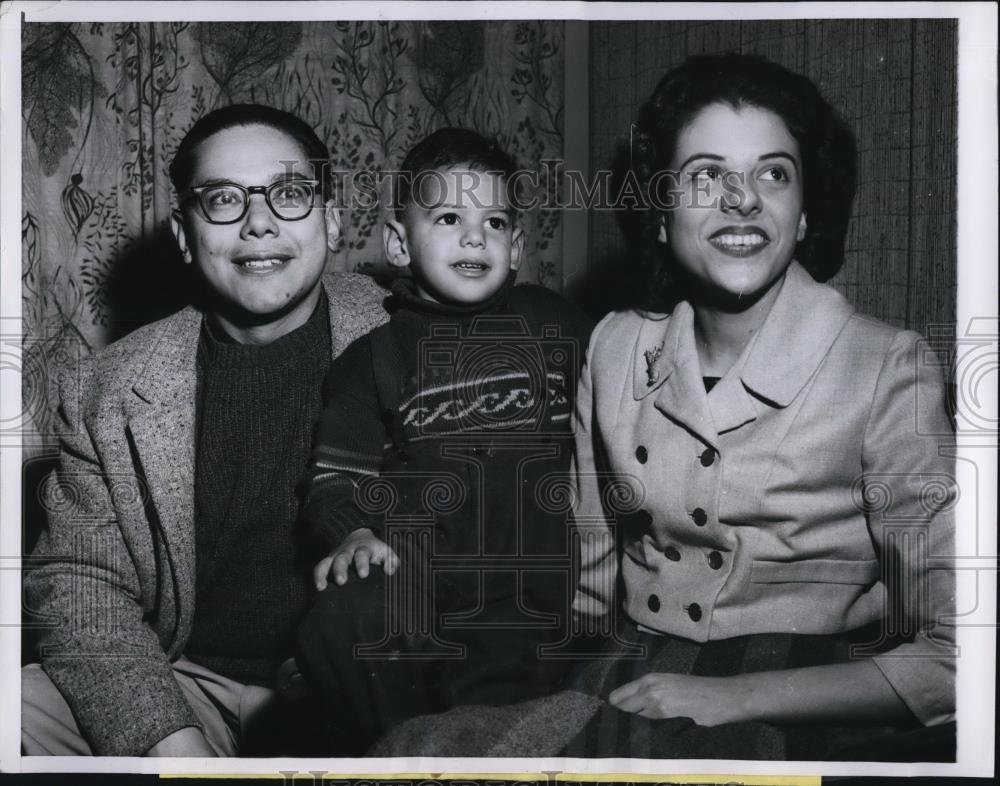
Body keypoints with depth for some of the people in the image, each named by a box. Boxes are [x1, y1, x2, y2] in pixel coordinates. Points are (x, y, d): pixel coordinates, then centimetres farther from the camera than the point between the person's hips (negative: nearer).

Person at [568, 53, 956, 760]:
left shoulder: (885, 370, -10)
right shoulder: (616, 346, 4)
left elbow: (952, 660, -13)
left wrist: (732, 697, -18)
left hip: (799, 717, -3)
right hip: (628, 689, 4)